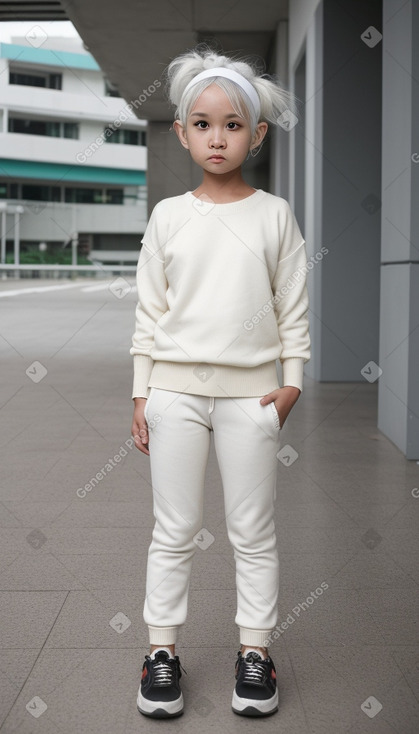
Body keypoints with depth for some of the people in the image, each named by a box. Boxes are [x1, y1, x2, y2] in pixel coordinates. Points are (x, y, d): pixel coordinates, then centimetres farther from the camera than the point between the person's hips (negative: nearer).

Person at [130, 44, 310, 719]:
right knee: (175, 530, 8)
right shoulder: (168, 216, 4)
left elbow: (293, 306, 4)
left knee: (254, 531, 8)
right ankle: (162, 649, 20)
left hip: (250, 390, 0)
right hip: (176, 387, 1)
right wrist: (142, 392, 3)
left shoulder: (274, 215, 2)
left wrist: (291, 381, -2)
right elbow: (149, 308, 6)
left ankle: (254, 650, 21)